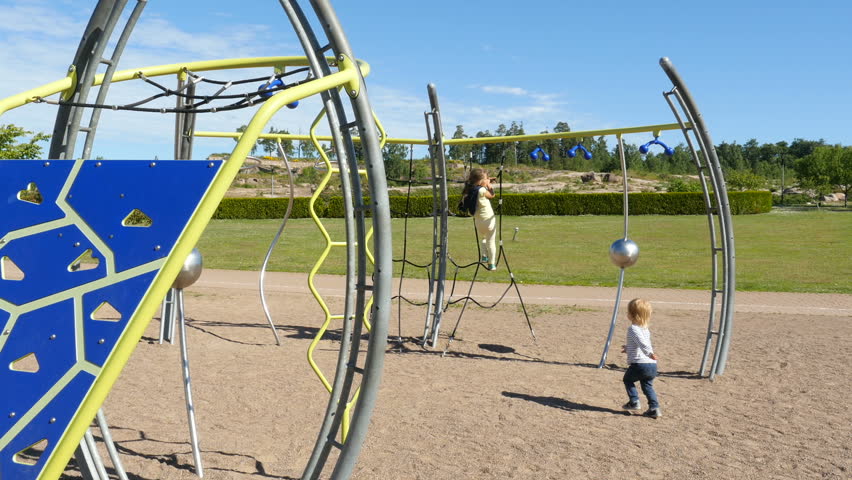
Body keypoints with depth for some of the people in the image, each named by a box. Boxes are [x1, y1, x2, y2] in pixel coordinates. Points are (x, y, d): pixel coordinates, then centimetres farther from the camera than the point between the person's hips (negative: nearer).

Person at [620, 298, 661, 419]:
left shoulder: (633, 328, -10)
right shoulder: (645, 328, 18)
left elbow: (642, 343, -26)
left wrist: (649, 353, -38)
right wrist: (628, 348, 41)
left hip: (639, 364, -7)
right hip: (652, 365, 7)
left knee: (628, 379, 17)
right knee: (647, 385, 19)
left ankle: (634, 402, 13)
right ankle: (654, 408, 9)